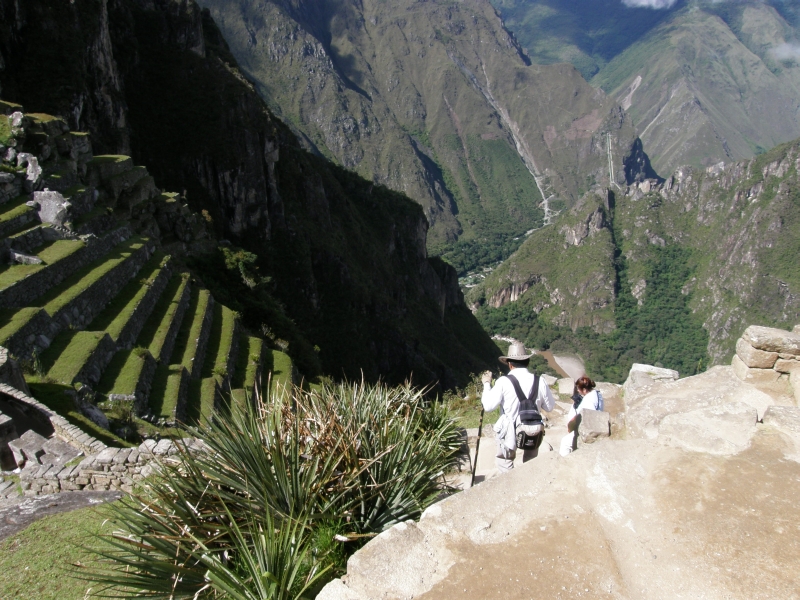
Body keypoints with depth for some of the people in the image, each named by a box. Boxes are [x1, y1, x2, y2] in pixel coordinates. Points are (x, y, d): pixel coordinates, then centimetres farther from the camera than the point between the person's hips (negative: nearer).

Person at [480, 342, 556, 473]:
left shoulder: (503, 382, -15)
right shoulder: (540, 381, -7)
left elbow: (488, 406, -12)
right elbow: (550, 407, 4)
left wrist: (487, 384, 1)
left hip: (510, 433, -3)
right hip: (533, 432, 3)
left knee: (504, 462, 18)